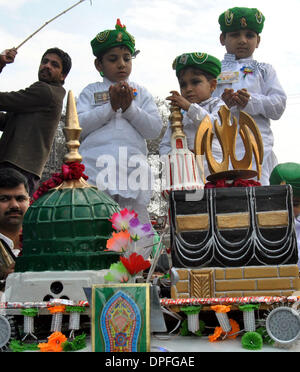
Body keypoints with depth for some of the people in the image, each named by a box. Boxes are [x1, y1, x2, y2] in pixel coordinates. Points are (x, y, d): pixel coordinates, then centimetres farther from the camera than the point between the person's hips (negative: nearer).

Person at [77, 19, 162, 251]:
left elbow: (155, 129, 6)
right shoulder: (91, 91, 15)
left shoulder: (141, 93, 17)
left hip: (133, 171, 1)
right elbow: (79, 126, 0)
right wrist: (110, 106, -6)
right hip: (96, 170, -1)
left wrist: (129, 107, -5)